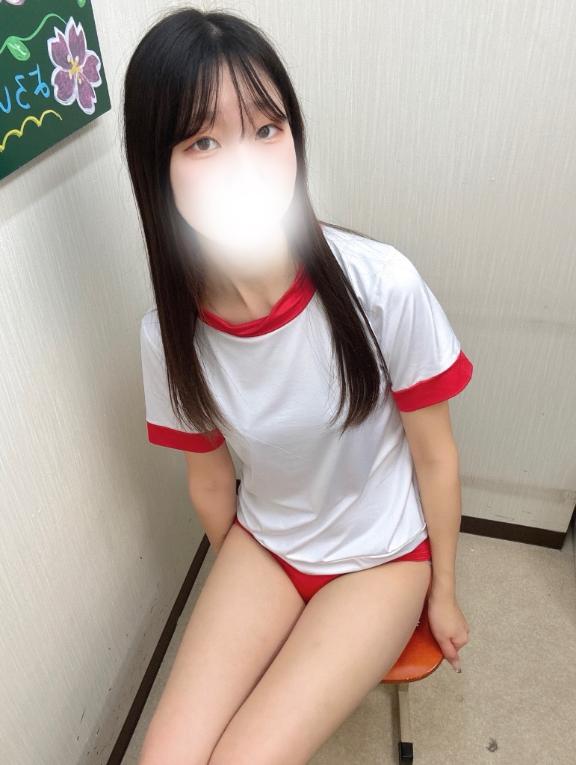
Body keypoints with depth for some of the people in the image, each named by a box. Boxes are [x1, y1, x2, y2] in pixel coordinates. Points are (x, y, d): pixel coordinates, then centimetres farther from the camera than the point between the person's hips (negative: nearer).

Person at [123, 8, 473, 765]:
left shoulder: (383, 286, -28)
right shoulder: (168, 333, -18)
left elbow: (435, 454, -13)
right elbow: (210, 482, -1)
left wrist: (443, 590, 1)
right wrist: (239, 584, 15)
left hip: (382, 555, -2)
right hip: (263, 546, 3)